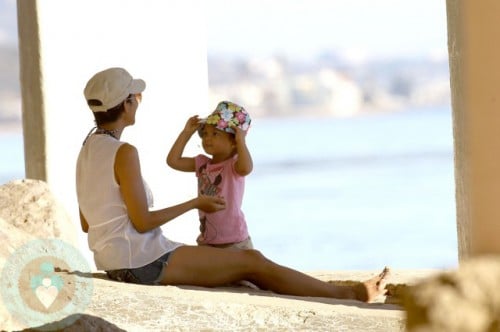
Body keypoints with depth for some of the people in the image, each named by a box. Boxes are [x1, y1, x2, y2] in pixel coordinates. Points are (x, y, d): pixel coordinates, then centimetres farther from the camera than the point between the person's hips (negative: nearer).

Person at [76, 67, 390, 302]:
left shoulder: (87, 150, 9)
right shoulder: (124, 153, -18)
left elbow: (86, 223, 14)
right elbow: (142, 222, -18)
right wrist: (195, 203, -6)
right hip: (143, 260, -9)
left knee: (248, 258, 11)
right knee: (252, 263, -3)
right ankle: (350, 294, 4)